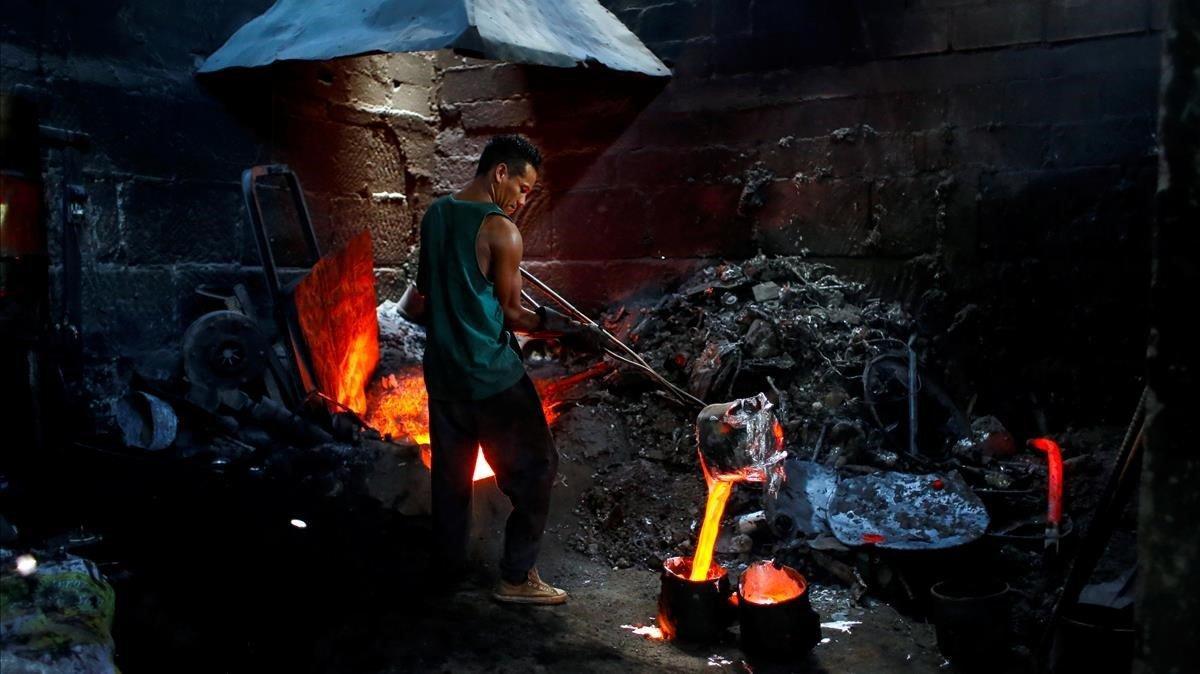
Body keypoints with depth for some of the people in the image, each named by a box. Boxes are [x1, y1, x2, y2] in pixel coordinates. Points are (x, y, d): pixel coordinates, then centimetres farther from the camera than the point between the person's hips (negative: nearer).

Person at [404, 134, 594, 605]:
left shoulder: (434, 216, 6)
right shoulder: (500, 229, -15)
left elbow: (420, 300, 12)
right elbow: (511, 315, -11)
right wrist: (564, 327, -2)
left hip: (442, 371, 8)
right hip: (492, 376, -8)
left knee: (451, 469, 19)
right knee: (534, 468, 4)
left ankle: (447, 564, 30)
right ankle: (516, 577, 7)